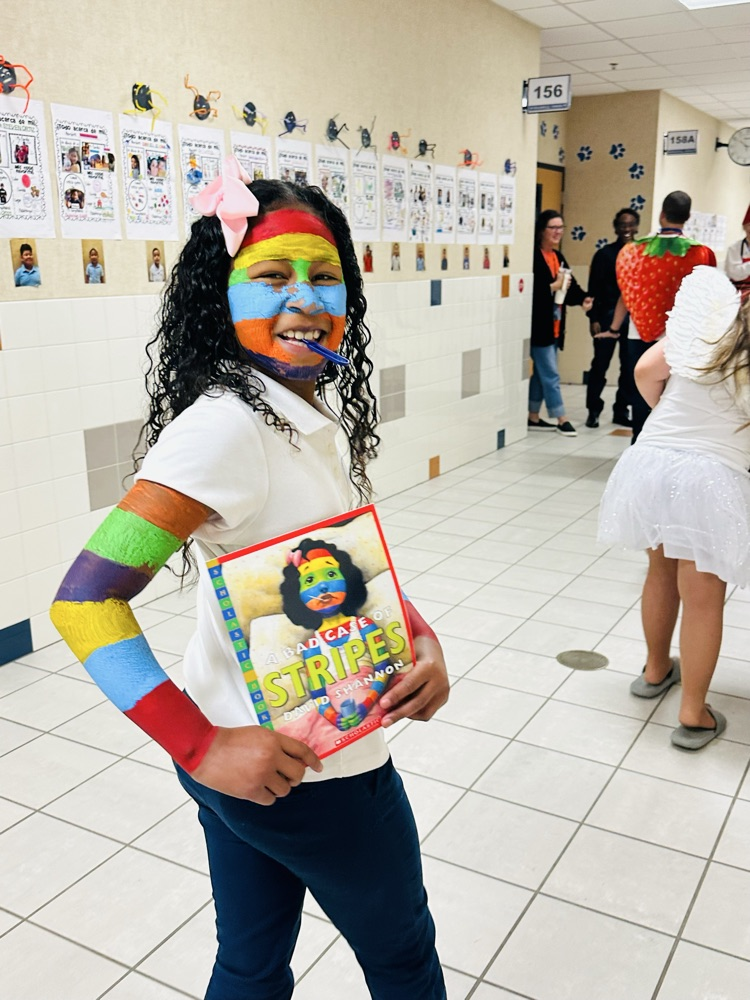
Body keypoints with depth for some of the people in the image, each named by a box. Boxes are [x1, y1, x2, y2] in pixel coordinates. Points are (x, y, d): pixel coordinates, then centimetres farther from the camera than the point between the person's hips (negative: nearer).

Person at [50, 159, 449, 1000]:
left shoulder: (312, 410, 1)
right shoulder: (225, 426, -26)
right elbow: (85, 599, -27)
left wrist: (421, 637, -8)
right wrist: (204, 747, -27)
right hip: (313, 771, -7)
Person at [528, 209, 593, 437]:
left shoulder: (558, 257, 14)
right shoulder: (534, 257, -14)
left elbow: (570, 286, 10)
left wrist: (583, 299, -7)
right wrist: (553, 286, -19)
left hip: (554, 326, 9)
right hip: (539, 325, -9)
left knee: (541, 373, 14)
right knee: (550, 374, -3)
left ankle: (533, 417, 22)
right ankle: (561, 419, 4)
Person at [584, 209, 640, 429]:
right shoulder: (604, 254, 0)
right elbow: (594, 289, -2)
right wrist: (594, 318, -8)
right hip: (607, 316, -2)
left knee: (630, 367, 7)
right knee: (600, 364, 2)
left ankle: (621, 410, 18)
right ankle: (594, 410, 13)